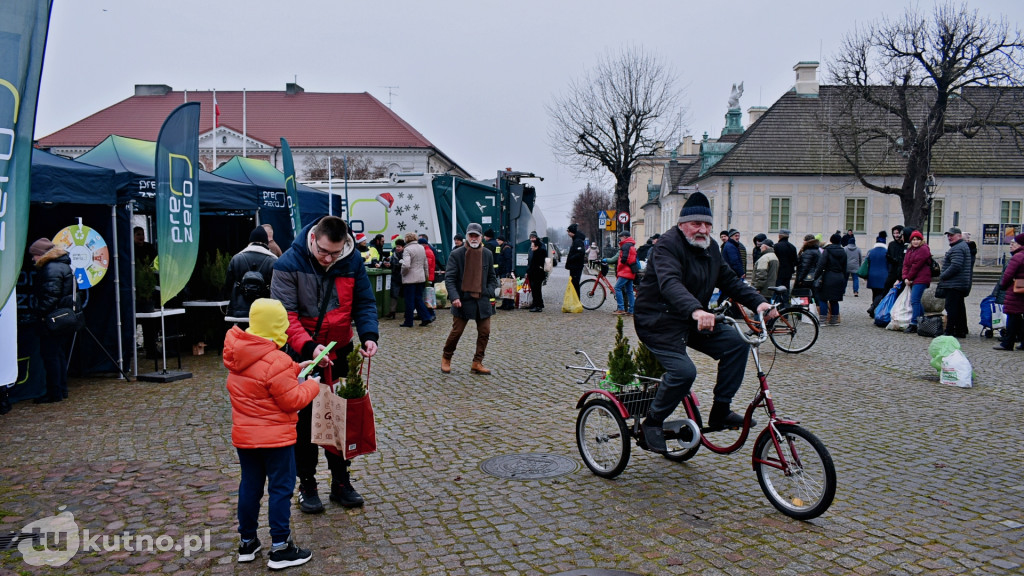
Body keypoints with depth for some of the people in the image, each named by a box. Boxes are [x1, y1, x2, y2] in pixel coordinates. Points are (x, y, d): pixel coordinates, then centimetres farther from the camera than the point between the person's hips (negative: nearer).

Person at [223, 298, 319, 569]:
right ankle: (280, 548, 8)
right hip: (275, 437, -8)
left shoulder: (237, 355, 2)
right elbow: (292, 400, -19)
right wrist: (312, 385, -4)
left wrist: (295, 369, 10)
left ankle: (247, 542, 29)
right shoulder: (276, 361, -24)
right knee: (281, 489, 3)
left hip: (244, 435, 8)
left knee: (249, 486, 17)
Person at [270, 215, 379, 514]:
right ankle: (307, 485, 22)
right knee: (305, 420, 7)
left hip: (341, 352, 3)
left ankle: (341, 481, 27)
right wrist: (308, 346, -36)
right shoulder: (289, 264, -19)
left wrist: (369, 335, -22)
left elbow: (364, 303, -3)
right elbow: (286, 315, -23)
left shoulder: (353, 262, -9)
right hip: (303, 355, -3)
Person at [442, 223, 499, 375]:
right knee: (456, 332, 2)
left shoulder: (488, 254, 6)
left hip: (482, 300, 4)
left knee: (484, 332, 2)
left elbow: (492, 277, 15)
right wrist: (454, 297, -22)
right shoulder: (456, 254, -6)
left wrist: (490, 291, -3)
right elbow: (449, 278, -9)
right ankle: (446, 358, 25)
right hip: (463, 300, -4)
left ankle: (477, 363, 14)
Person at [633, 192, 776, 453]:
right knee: (684, 370, -25)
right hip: (658, 323, -8)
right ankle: (652, 422, -2)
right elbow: (670, 284, -36)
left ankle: (720, 412, 2)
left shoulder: (710, 248, 9)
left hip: (691, 322, 8)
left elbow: (730, 280, 9)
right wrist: (696, 311, -53)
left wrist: (758, 302, -9)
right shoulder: (667, 245, -19)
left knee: (737, 343, -7)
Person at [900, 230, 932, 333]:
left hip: (920, 279, -9)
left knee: (914, 301, -14)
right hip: (912, 280, 9)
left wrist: (909, 277, -9)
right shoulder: (909, 250, 18)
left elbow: (916, 266, -13)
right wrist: (905, 278, -3)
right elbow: (905, 264, 10)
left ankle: (913, 324, -15)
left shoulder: (923, 249, -8)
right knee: (916, 301, 12)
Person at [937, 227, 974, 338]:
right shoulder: (964, 246, 21)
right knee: (959, 307, 15)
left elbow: (955, 266, -26)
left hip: (954, 284, -11)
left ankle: (949, 332, -11)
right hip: (962, 284, 11)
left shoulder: (957, 249, -15)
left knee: (951, 307, -10)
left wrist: (942, 276, -15)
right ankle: (961, 331, 22)